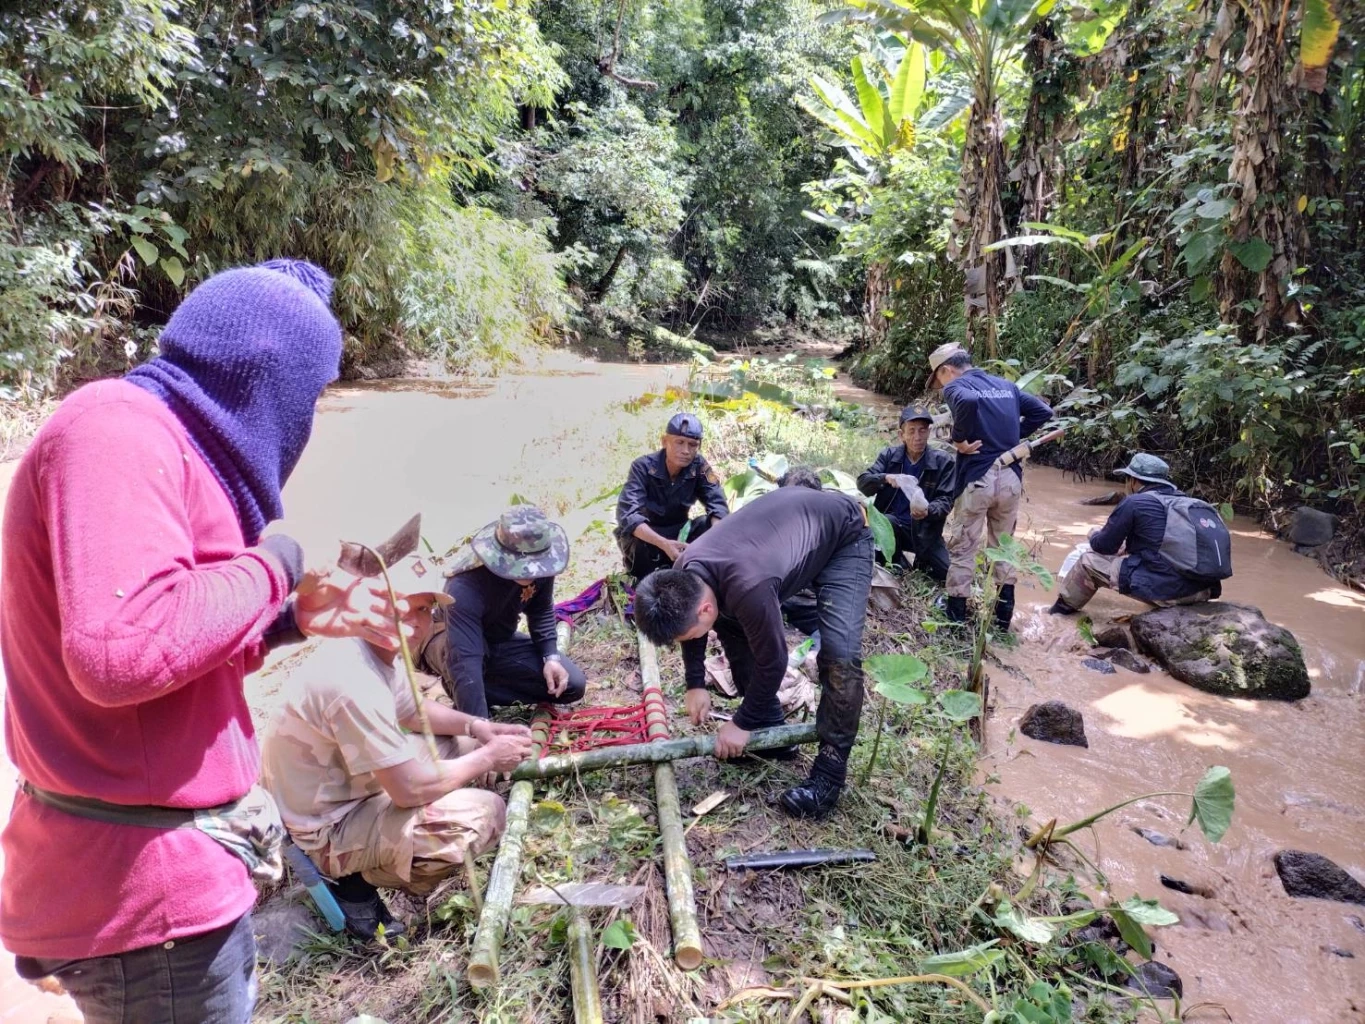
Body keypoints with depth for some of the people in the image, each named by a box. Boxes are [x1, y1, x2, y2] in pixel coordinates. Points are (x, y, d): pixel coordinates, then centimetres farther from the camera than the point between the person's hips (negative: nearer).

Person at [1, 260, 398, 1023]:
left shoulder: (161, 443, 11)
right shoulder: (117, 430, -20)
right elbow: (124, 651, -33)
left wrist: (299, 618, 8)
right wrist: (272, 565, -20)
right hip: (145, 880, -10)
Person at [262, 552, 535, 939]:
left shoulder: (381, 648, -3)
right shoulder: (354, 682, -32)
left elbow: (412, 710, 16)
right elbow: (410, 789, -28)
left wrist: (478, 727, -1)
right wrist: (489, 757, -15)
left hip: (345, 787, 10)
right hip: (327, 830, -10)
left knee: (463, 745, 11)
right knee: (485, 813, -21)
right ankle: (357, 883, -3)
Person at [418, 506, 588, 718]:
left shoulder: (539, 565, -21)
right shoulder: (465, 587, -41)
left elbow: (541, 611, -1)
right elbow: (464, 660, -48)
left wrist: (551, 656, -15)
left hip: (500, 641, 6)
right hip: (448, 642, -6)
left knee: (573, 684, -7)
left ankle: (482, 687, -4)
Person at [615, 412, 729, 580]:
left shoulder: (699, 466, -14)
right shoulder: (643, 467, -24)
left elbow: (717, 504, -21)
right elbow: (627, 514, -36)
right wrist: (664, 544, -51)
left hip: (676, 533, 3)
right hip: (645, 535, -3)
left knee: (710, 526, -24)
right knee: (640, 546, -37)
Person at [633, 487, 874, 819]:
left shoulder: (749, 588, -42)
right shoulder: (685, 574, -18)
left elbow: (772, 661, -27)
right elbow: (690, 625, 5)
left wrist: (742, 723, -13)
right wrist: (695, 685, 6)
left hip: (843, 534, -8)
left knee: (839, 652, -22)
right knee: (731, 626, 2)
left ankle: (829, 774, -8)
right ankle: (771, 731, 16)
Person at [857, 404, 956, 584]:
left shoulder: (943, 461, -4)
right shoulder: (889, 455, 0)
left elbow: (946, 500, -8)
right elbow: (862, 482, -8)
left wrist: (928, 511, -31)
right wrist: (886, 478, -29)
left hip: (924, 530, 0)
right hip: (891, 524, 0)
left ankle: (921, 563, 19)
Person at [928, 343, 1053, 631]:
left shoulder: (955, 386, -6)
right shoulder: (1007, 385, 16)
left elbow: (969, 401, -29)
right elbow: (1043, 411, 15)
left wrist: (959, 439, -17)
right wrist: (1013, 435, 13)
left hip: (978, 477, -6)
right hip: (1011, 477, 6)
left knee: (962, 549, 7)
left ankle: (956, 616, 13)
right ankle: (1004, 616, 22)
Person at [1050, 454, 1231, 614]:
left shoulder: (1135, 502, -4)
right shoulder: (1186, 501, 16)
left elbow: (1104, 546, 4)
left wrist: (1094, 535, 27)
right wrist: (1128, 546, 38)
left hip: (1165, 589, -7)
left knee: (1090, 560, 14)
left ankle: (1064, 607, 32)